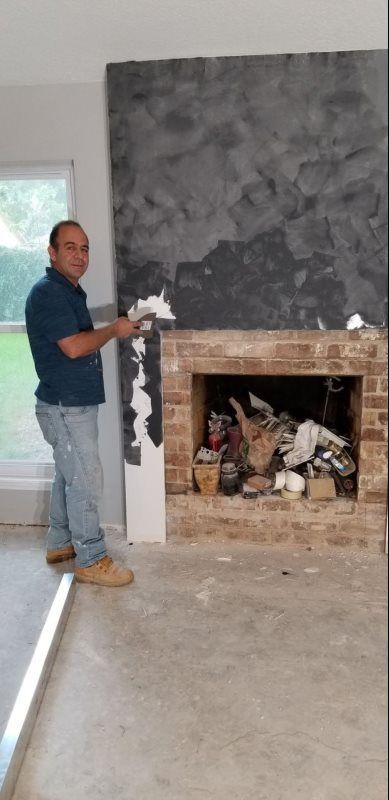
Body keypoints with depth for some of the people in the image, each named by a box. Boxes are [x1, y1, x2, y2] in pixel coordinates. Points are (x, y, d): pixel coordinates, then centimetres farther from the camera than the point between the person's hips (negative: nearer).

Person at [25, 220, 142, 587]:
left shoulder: (70, 291, 14)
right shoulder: (47, 292, -18)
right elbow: (74, 346, -24)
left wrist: (119, 329, 9)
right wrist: (113, 329, -13)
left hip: (74, 403, 10)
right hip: (65, 407, -10)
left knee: (68, 476, 19)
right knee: (86, 481, -4)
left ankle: (60, 543, 33)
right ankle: (91, 561, 8)